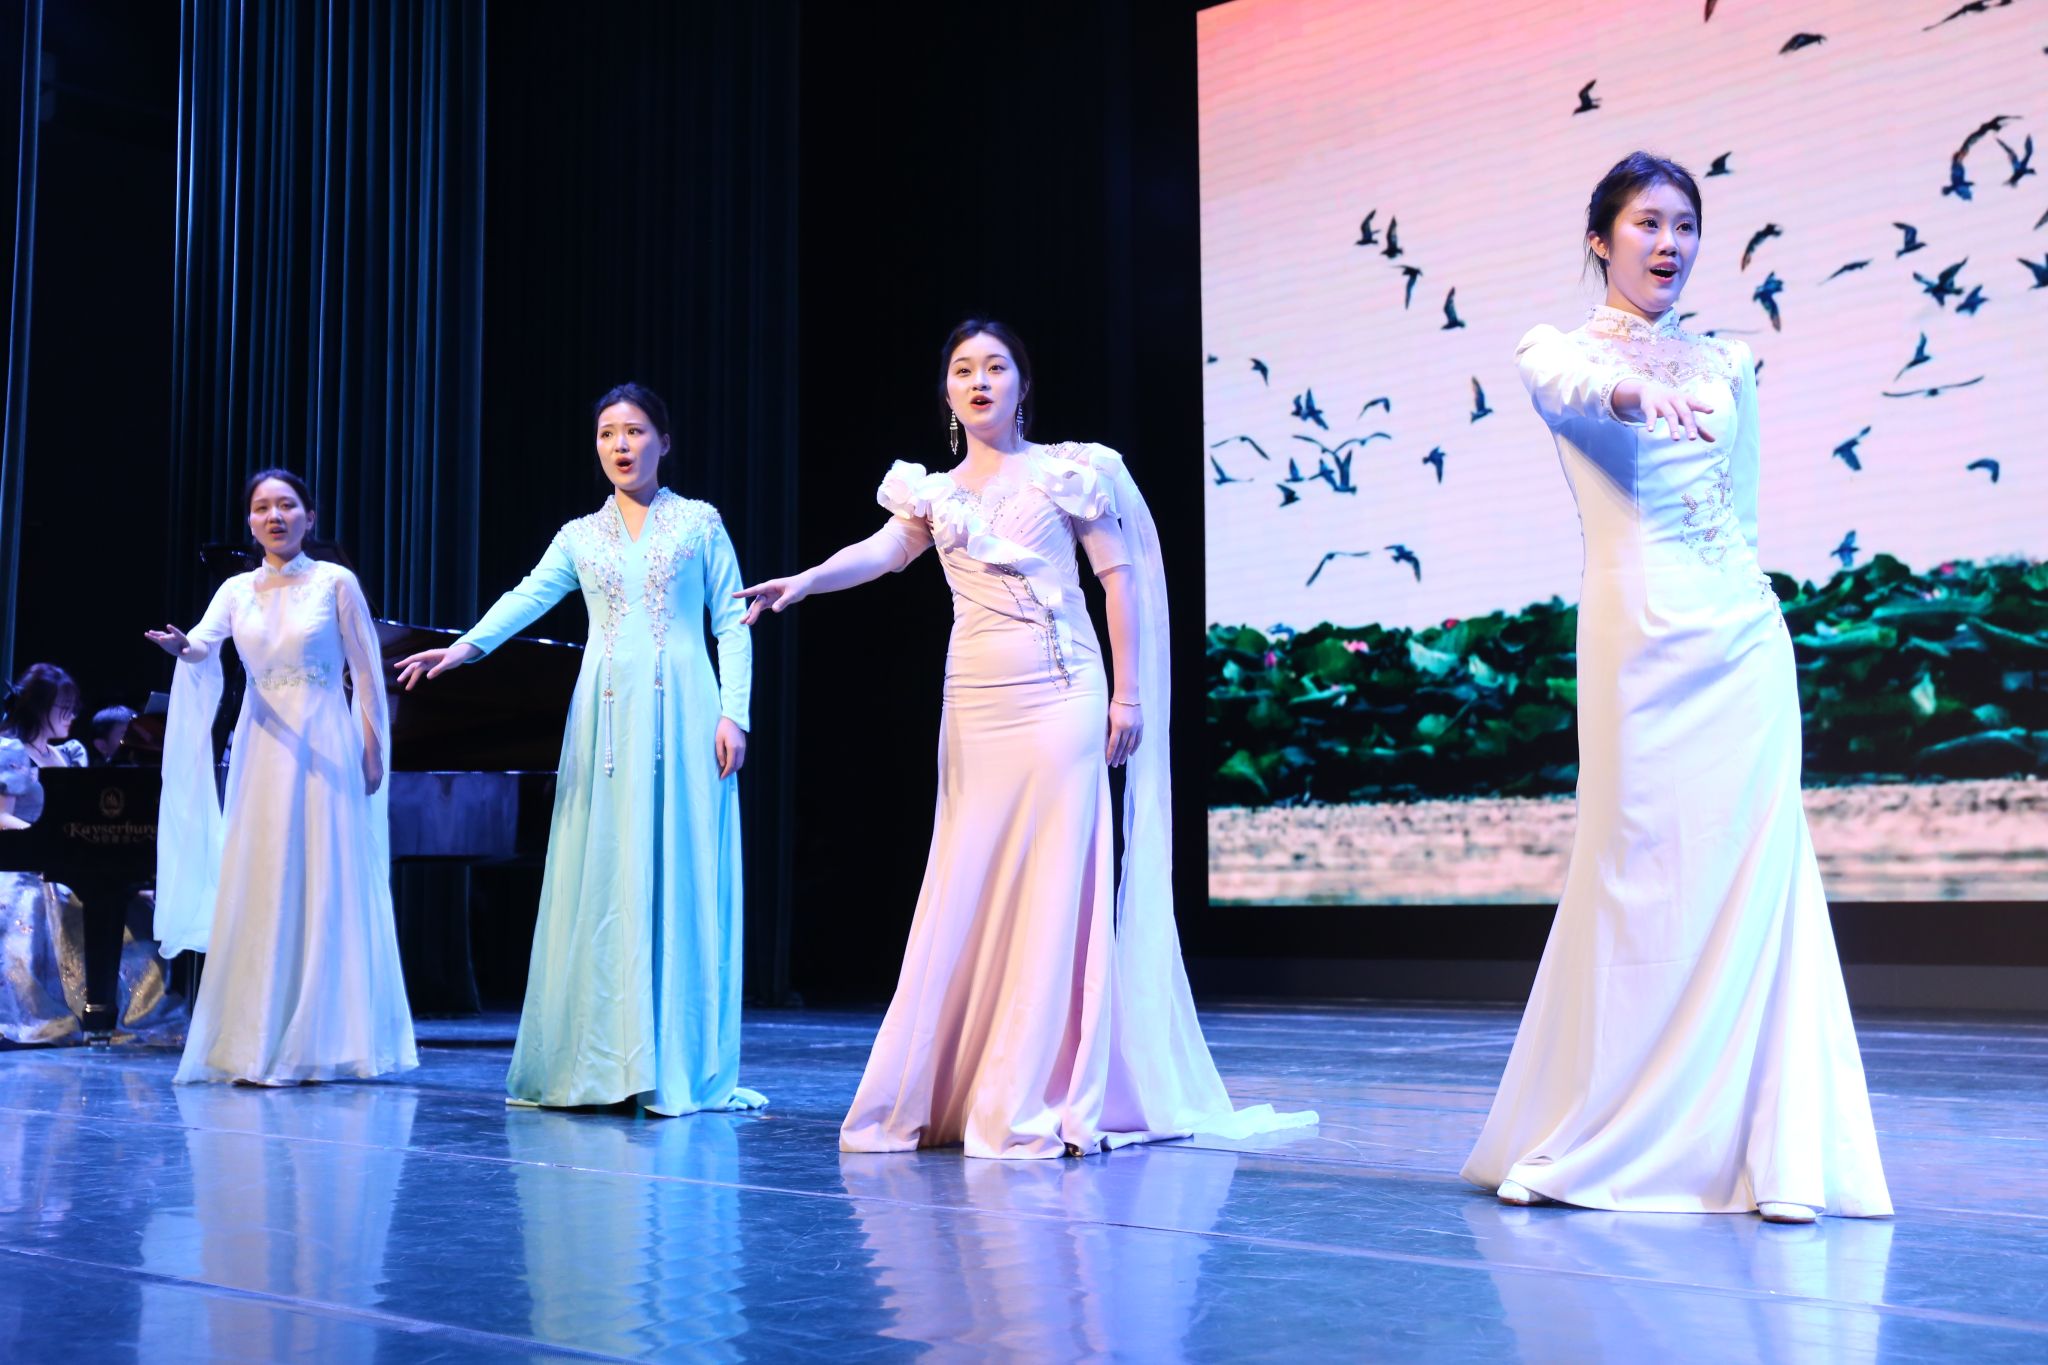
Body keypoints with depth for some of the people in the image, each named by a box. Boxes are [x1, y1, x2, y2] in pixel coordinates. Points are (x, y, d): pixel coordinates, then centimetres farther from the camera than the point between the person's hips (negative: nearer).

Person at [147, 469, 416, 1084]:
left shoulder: (335, 582, 1)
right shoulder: (237, 590, 9)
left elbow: (368, 672, 0)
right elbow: (205, 643, -8)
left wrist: (373, 750, -4)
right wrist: (182, 647, -31)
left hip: (326, 751, -3)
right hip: (262, 750, 3)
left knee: (329, 887, -2)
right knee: (261, 889, 3)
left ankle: (324, 1042, 5)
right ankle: (258, 1045, 10)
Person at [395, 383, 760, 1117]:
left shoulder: (699, 523, 9)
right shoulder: (579, 536, 14)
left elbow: (732, 623, 4)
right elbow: (528, 596, -3)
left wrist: (734, 711, -8)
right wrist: (464, 647, -22)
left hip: (680, 712, -2)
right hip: (605, 717, 3)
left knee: (680, 878, -5)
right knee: (601, 884, 0)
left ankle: (678, 1068, -2)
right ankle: (602, 1065, 5)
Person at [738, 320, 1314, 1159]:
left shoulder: (1068, 472, 3)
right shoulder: (934, 492, 13)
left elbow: (1121, 578, 1)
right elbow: (883, 552, -1)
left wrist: (1128, 696, -4)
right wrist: (801, 582, -19)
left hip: (1060, 699, -3)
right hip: (973, 706, 4)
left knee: (1054, 891, -4)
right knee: (965, 896, 5)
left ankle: (1042, 1102, 1)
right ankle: (938, 1092, 13)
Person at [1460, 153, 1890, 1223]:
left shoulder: (1726, 363, 17)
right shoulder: (1560, 348, 3)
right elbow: (1566, 388, -22)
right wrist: (1637, 392, -44)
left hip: (1745, 638, 4)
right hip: (1641, 640, -4)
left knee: (1752, 879, -1)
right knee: (1637, 874, -3)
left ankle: (1767, 1152, 4)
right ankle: (1576, 1144, 11)